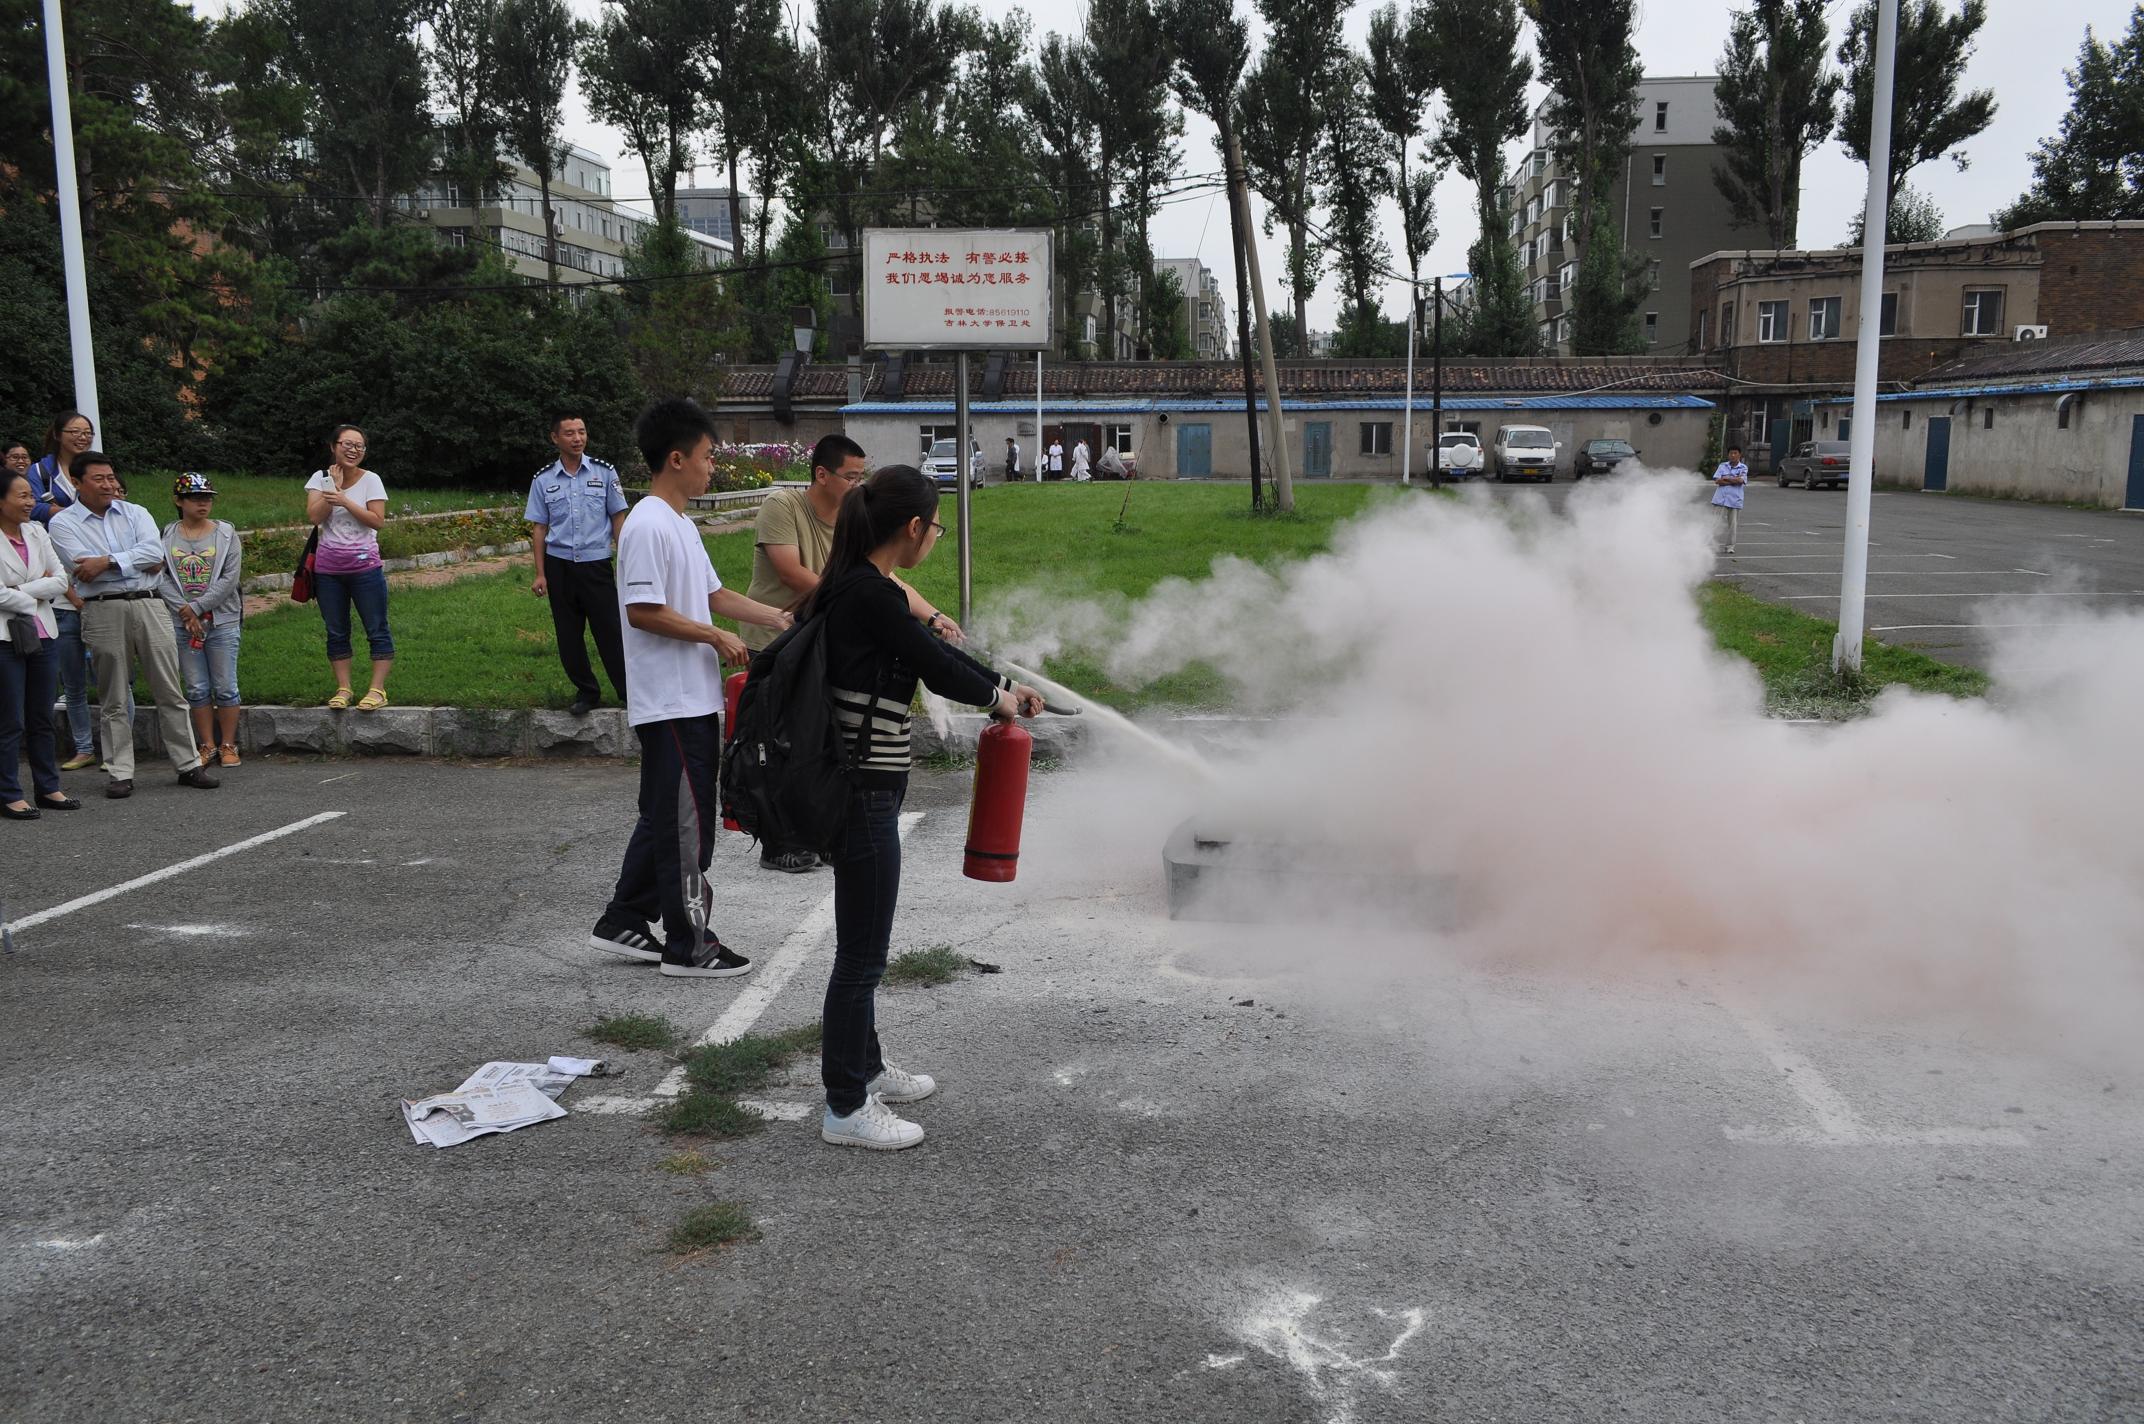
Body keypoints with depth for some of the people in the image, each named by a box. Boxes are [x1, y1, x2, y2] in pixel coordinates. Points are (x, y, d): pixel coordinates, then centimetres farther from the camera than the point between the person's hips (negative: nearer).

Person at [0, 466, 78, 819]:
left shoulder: (37, 532, 8)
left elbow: (60, 580, 2)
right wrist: (33, 600, -5)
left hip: (43, 635, 6)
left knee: (42, 718, 12)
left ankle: (48, 788, 21)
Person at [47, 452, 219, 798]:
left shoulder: (135, 513, 13)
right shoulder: (63, 523, 5)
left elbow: (155, 551, -3)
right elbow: (83, 569, -9)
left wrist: (108, 562, -12)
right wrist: (140, 563, -4)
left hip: (149, 605, 2)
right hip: (103, 611, -2)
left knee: (170, 692, 3)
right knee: (114, 699, 3)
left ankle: (189, 765, 8)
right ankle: (119, 774, 10)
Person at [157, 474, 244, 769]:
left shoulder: (225, 534, 1)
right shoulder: (166, 536, 4)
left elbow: (230, 578, -7)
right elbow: (160, 578, -3)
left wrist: (197, 607, -12)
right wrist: (183, 611, -14)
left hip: (221, 621, -1)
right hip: (181, 623, 1)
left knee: (225, 687, 1)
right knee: (196, 689, 6)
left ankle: (228, 745, 11)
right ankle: (208, 746, 15)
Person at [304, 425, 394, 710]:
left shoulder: (370, 480, -2)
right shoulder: (321, 478, 4)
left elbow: (377, 520, -11)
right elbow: (313, 517, -9)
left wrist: (345, 500, -17)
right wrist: (334, 486, -12)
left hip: (364, 566, -3)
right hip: (328, 567, 3)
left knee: (377, 630, -2)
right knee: (336, 632, 9)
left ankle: (377, 689, 3)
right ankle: (343, 689, 17)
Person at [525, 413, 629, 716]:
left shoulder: (603, 472, 0)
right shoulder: (543, 480, 3)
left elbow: (618, 519, 4)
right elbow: (538, 528, 7)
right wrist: (540, 574, 3)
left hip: (596, 563, -2)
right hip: (559, 566, 2)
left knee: (609, 630, -2)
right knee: (568, 635, 8)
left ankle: (628, 691, 8)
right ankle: (586, 692, 20)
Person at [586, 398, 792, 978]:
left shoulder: (681, 524, 16)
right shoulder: (648, 526, -16)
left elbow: (714, 594, 20)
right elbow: (643, 611, -21)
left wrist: (779, 618, 13)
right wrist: (716, 637, -15)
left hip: (692, 700, 10)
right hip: (671, 704, -10)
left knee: (666, 816, 16)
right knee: (686, 822, -4)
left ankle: (623, 922, 26)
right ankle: (688, 946, 5)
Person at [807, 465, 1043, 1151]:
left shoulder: (856, 587, 10)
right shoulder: (870, 596, -21)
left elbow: (932, 649, 18)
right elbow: (935, 666, -13)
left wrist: (1007, 684, 20)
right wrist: (996, 696, 5)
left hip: (857, 787, 10)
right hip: (864, 792, -10)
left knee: (863, 945, 23)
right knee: (862, 953, 2)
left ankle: (864, 1067, 40)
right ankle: (846, 1108, 15)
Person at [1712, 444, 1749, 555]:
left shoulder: (1743, 468, 4)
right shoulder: (1723, 466, 7)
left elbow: (1740, 480, -12)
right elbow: (1717, 481, -5)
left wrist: (1726, 478, -6)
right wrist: (1734, 481, -9)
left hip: (1735, 500, 0)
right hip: (1722, 499, 0)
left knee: (1732, 524, 5)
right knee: (1722, 523, -1)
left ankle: (1730, 546, 14)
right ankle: (1721, 546, 3)